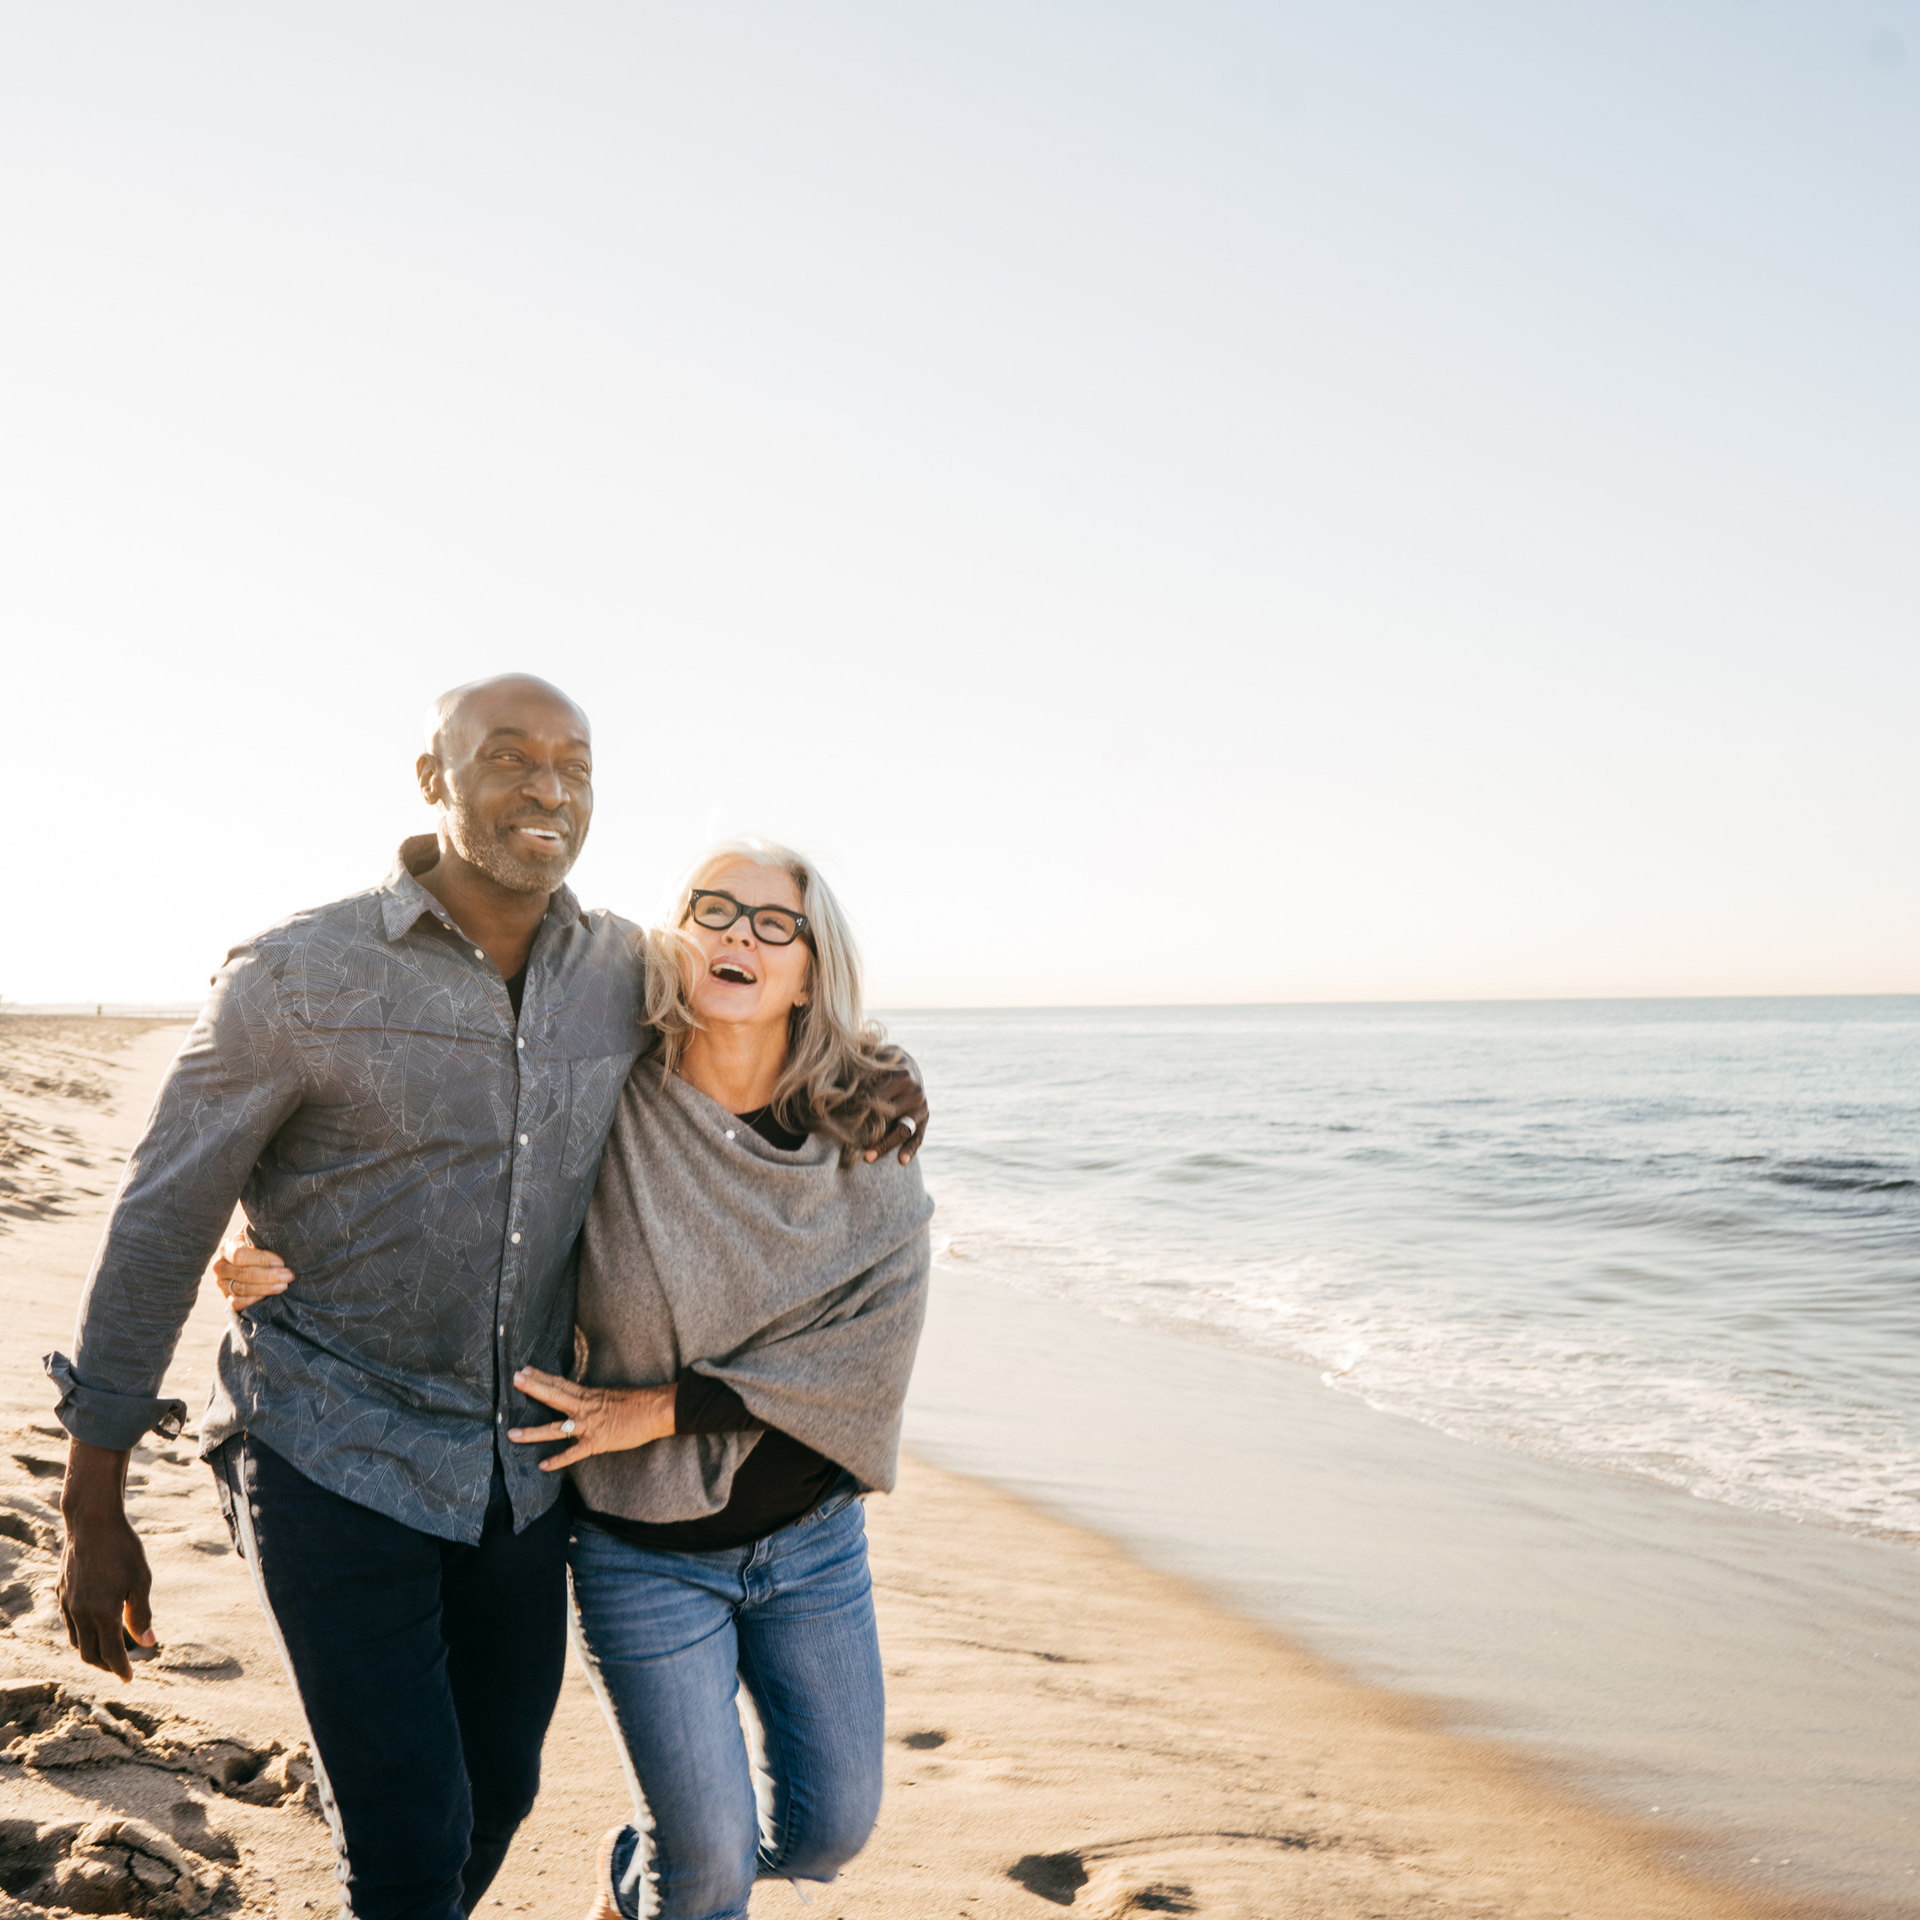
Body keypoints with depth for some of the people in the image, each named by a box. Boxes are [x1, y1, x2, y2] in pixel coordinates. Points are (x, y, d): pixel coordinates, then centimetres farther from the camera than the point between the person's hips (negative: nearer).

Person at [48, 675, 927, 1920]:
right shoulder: (297, 975, -14)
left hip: (523, 1474, 5)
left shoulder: (624, 969, -1)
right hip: (337, 1471, -5)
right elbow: (159, 1228, -8)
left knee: (497, 1794, 18)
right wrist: (94, 1512, -4)